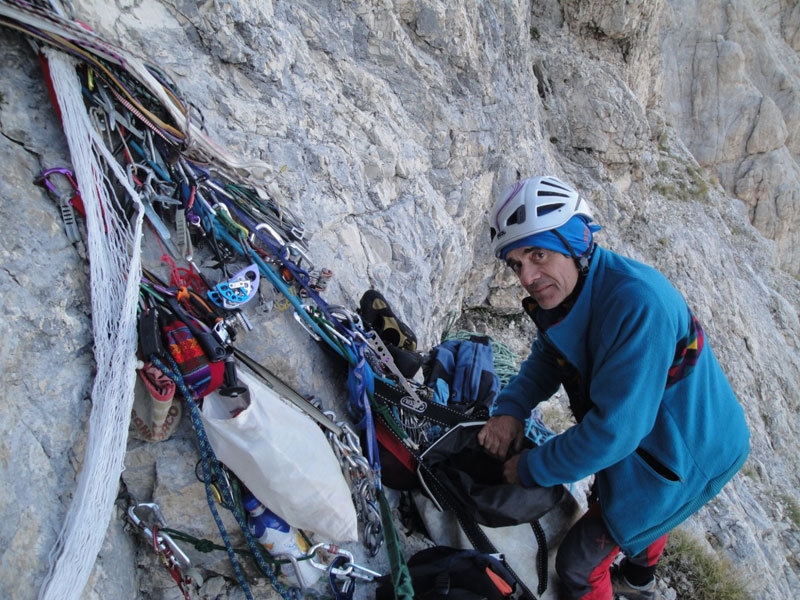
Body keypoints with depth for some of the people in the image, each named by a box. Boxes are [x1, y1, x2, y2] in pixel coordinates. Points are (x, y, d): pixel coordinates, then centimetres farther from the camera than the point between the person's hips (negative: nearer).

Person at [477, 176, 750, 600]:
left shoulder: (637, 305, -38)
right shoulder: (563, 290, -10)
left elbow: (612, 431, -36)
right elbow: (545, 359, 3)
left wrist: (528, 469, -24)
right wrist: (510, 408, -16)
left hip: (684, 455, -8)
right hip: (639, 434, 9)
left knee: (579, 562, 1)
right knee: (643, 510, 35)